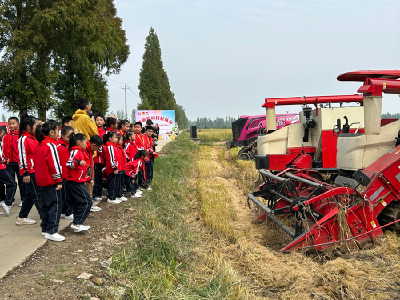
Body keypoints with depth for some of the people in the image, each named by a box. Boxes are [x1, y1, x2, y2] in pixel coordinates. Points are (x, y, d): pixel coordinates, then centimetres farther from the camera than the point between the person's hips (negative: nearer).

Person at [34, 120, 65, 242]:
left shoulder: (39, 145, 12)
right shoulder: (51, 145, -16)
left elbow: (37, 162, 17)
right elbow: (54, 164, -19)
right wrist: (59, 180, -15)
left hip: (42, 180, 9)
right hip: (51, 181, -9)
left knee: (45, 204, 15)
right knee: (56, 204, -6)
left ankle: (45, 229, 22)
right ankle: (51, 232, -8)